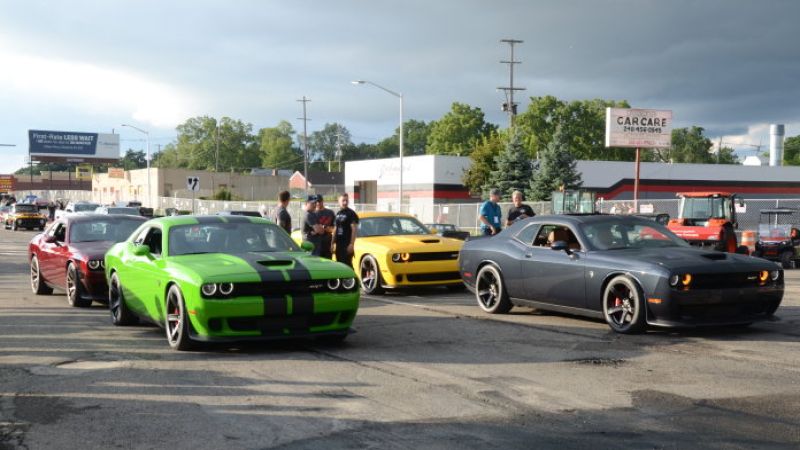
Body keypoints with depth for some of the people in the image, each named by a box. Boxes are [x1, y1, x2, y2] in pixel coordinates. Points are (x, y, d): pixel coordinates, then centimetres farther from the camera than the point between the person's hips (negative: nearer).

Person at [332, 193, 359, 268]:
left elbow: (354, 229, -12)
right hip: (338, 244, 7)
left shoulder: (351, 213, -6)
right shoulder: (338, 214, 16)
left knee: (347, 265, -11)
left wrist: (351, 244, -19)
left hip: (347, 245, -7)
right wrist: (333, 243, 16)